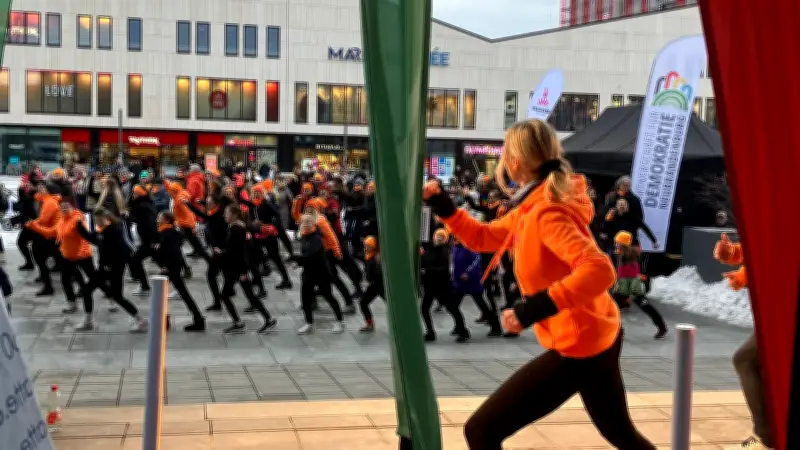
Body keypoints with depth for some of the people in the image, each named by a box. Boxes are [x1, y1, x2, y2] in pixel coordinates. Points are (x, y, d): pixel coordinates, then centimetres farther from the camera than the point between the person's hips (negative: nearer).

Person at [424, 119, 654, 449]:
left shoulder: (547, 214, -23)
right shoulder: (534, 207, 6)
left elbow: (599, 271, -35)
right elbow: (483, 238, 18)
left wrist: (536, 307, -38)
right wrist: (443, 207, 8)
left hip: (578, 347, -10)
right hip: (598, 337, 10)